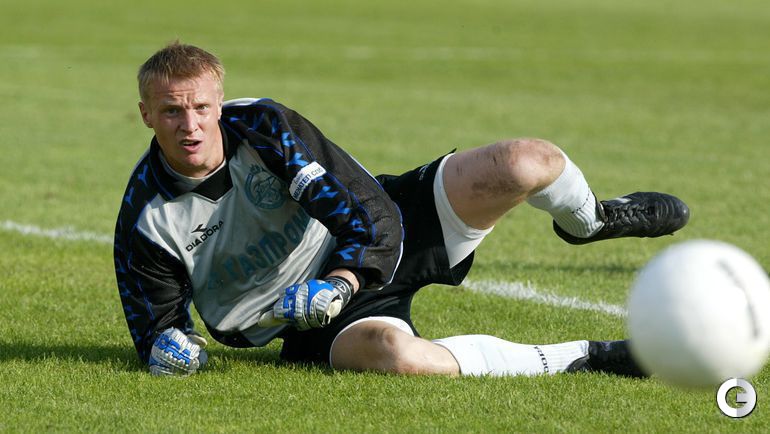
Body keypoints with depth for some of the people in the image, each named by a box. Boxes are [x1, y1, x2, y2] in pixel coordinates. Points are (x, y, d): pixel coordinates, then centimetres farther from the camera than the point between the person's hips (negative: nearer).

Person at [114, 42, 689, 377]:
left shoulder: (264, 126, -16)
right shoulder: (145, 221, -15)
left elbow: (373, 216, -16)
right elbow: (154, 326, -3)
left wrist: (339, 284, -33)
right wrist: (168, 349, -27)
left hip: (376, 242, 2)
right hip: (315, 325, -2)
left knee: (527, 163, -17)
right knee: (390, 353, -41)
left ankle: (586, 222, 24)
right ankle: (584, 358, -23)